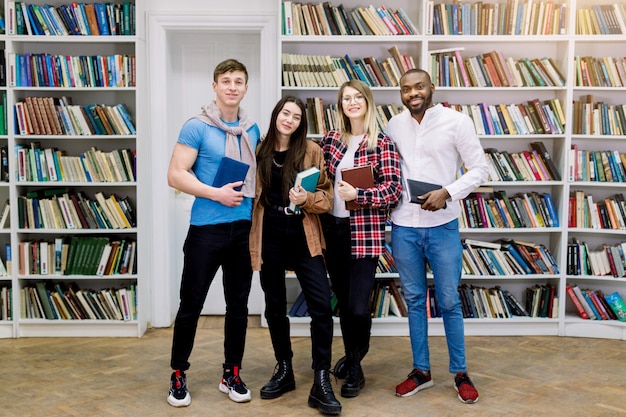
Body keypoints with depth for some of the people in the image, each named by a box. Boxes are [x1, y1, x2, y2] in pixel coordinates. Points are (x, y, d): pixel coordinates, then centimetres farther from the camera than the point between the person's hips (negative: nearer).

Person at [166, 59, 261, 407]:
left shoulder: (252, 130, 9)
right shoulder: (197, 127, -7)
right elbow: (176, 175, -11)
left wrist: (255, 200, 2)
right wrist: (217, 194, -18)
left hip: (245, 228, 5)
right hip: (207, 228, -5)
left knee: (238, 304, 11)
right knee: (191, 304, 3)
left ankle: (232, 374, 25)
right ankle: (179, 375, 20)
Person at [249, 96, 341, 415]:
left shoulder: (311, 150, -1)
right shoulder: (260, 151, 3)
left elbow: (327, 195, -1)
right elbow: (251, 194, 11)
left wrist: (307, 199, -22)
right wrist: (250, 235, 3)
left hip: (303, 237, -2)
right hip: (269, 238, 2)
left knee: (321, 306, -10)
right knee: (275, 307, 12)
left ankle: (321, 383, 1)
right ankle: (284, 369, 30)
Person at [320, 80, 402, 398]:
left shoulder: (381, 143, -6)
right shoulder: (331, 139, 8)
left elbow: (394, 190, -12)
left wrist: (357, 195, -19)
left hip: (365, 233, -5)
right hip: (332, 230, 5)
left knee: (358, 306, -6)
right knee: (342, 302, 15)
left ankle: (355, 367, 17)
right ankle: (351, 358, 36)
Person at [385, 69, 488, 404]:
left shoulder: (456, 121, -5)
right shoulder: (394, 125, 6)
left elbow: (479, 169, -5)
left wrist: (447, 192, -17)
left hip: (442, 226, -3)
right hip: (403, 226, 3)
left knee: (449, 302, 6)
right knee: (414, 300, 12)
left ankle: (460, 373, 22)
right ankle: (421, 370, 26)